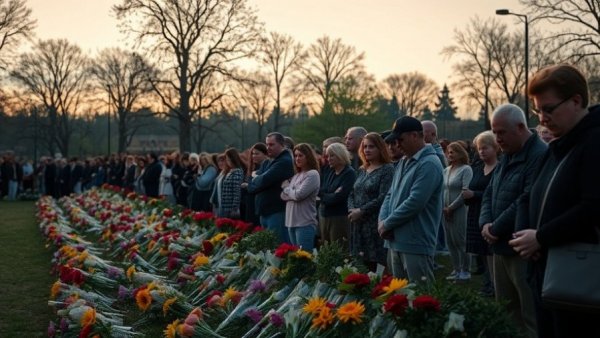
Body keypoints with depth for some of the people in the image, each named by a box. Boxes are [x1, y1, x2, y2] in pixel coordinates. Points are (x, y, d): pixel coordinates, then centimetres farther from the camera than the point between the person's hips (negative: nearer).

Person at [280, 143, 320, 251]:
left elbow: (299, 195, -17)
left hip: (305, 223, -8)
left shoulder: (312, 174, -8)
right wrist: (292, 192, -9)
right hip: (291, 222, 8)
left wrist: (287, 188, 1)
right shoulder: (296, 176, 15)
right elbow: (283, 196, 11)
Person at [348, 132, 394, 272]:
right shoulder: (362, 170, 17)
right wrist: (351, 210, -4)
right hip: (358, 226, 7)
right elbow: (352, 194, 16)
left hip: (376, 225, -7)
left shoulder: (387, 170, -5)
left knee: (377, 265, -8)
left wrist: (361, 211, -14)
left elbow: (383, 198, -15)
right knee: (363, 266, 8)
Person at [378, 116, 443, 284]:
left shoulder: (429, 164, -15)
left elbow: (414, 202, -22)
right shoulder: (403, 162, 15)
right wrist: (382, 220, -1)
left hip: (416, 244, -9)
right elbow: (391, 195, 17)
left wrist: (387, 224, -12)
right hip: (397, 241, 9)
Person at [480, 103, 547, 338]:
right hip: (502, 248, 10)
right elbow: (490, 194, 17)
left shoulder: (540, 156, -17)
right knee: (506, 315, 16)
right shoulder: (507, 157, 16)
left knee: (532, 319, -4)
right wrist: (486, 224, -3)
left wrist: (496, 229, -13)